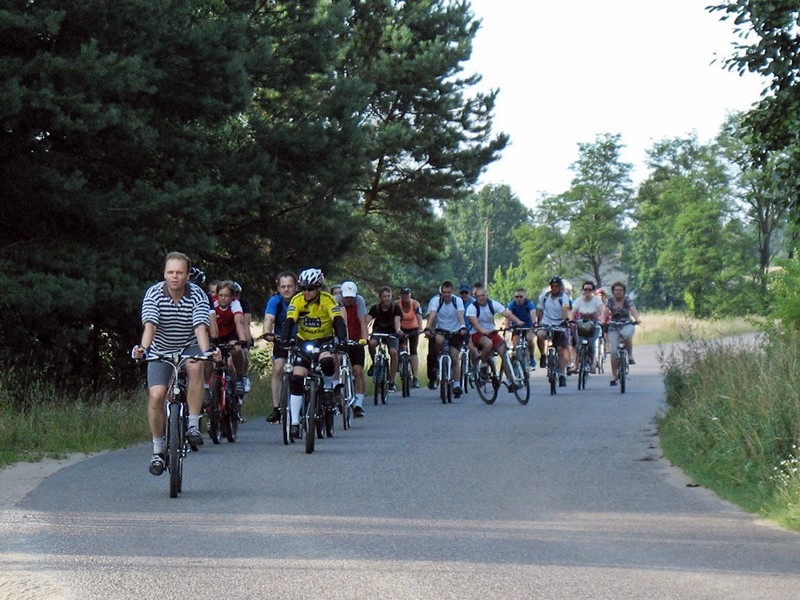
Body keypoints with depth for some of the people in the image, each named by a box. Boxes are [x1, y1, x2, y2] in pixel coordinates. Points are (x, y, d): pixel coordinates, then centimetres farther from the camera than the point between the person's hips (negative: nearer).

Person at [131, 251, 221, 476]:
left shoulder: (198, 295, -18)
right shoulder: (153, 293, -17)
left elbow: (201, 327, -29)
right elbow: (149, 325, -29)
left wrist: (206, 351, -48)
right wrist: (143, 348, -49)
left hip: (189, 348, 0)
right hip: (161, 350, 0)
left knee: (195, 367, -35)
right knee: (156, 396, -16)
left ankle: (193, 426, -25)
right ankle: (158, 450, 2)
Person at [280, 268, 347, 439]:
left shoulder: (328, 300, -17)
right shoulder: (297, 300, -13)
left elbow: (338, 322, -24)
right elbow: (289, 322, -20)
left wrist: (342, 340, -41)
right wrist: (284, 341, -37)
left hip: (325, 341, -2)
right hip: (303, 342, 2)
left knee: (327, 361, -35)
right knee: (297, 379, -13)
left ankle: (328, 387, -2)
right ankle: (295, 422, -10)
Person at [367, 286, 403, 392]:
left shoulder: (395, 308, -14)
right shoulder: (375, 308, -12)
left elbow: (397, 320, -30)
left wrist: (398, 330, -52)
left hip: (391, 333, 0)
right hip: (378, 332, 0)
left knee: (393, 352, -24)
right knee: (371, 343, -33)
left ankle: (392, 381, -13)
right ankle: (375, 363, -5)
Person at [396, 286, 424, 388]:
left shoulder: (415, 304, -22)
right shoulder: (397, 304, -20)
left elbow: (419, 316, -35)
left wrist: (420, 328, -51)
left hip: (413, 329, -1)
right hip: (402, 329, 1)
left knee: (413, 351, -8)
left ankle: (416, 378, -11)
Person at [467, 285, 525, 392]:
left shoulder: (493, 304, -4)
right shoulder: (472, 307, -11)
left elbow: (506, 313, -15)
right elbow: (474, 322, -26)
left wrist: (517, 321, -34)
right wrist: (483, 331, -46)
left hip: (492, 332, 4)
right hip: (478, 334, -4)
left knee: (504, 351, -13)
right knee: (488, 343, -36)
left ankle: (511, 381, -9)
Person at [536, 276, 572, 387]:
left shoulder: (563, 297, -7)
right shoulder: (545, 297, 6)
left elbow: (565, 308, -26)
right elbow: (540, 310, 16)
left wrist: (566, 318, -44)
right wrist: (538, 322, 8)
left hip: (559, 325, -2)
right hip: (546, 323, 2)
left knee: (562, 350, -2)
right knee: (539, 335, -33)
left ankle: (562, 375, 6)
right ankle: (543, 355, -10)